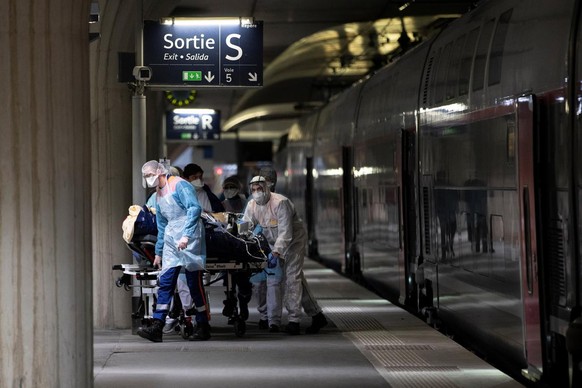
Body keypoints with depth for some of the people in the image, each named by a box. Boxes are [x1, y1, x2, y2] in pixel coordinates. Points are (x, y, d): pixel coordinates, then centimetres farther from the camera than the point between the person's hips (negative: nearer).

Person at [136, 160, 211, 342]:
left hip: (189, 240, -8)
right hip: (170, 242, 8)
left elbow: (195, 208, -18)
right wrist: (158, 252, 26)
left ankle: (203, 327, 6)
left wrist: (186, 235, -26)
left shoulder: (179, 185, -5)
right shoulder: (158, 195, 21)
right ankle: (157, 327, -8)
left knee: (195, 283, -3)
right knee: (165, 283, -2)